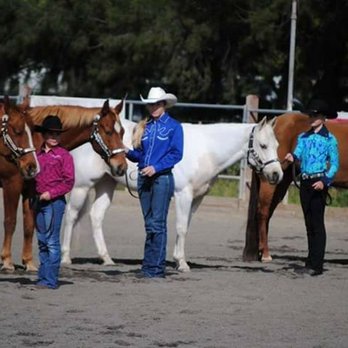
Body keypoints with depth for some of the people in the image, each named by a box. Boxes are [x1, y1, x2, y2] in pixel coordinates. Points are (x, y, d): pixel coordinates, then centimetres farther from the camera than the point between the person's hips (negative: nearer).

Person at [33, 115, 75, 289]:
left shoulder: (64, 155, -5)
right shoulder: (37, 154, 10)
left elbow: (69, 181, -9)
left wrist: (51, 193, -16)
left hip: (55, 201, -6)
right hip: (39, 201, 6)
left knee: (52, 241, -5)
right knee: (42, 241, 11)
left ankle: (50, 280, -4)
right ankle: (43, 277, 18)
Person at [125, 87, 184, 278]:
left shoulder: (174, 126, -2)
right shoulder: (144, 127, 14)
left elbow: (176, 154, -9)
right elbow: (139, 155, 15)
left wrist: (156, 167, -18)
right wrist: (128, 152, -6)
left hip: (162, 178, -6)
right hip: (144, 178, 6)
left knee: (157, 223, -7)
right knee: (149, 224, 9)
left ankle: (156, 268, -5)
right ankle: (148, 265, 11)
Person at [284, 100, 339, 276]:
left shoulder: (329, 139, -3)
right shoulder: (304, 137, 12)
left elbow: (334, 164, -4)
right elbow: (298, 153, -1)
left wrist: (325, 181, -18)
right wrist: (292, 157, -25)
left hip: (319, 183, -6)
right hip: (304, 182, 6)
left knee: (317, 223, -8)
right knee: (309, 223, 10)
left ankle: (317, 265, -9)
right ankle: (311, 260, 17)